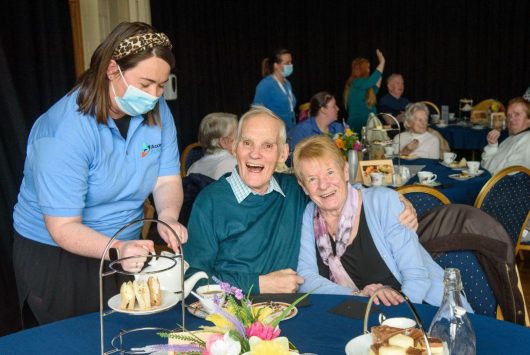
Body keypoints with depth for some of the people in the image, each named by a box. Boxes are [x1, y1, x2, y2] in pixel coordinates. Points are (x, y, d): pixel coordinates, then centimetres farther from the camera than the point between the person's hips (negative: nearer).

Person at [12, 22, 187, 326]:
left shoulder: (157, 111, -8)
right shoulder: (65, 130, -26)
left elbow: (167, 180, -6)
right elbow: (63, 227, -26)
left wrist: (168, 216, -28)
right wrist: (117, 249, -43)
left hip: (126, 246, 5)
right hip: (56, 258, -5)